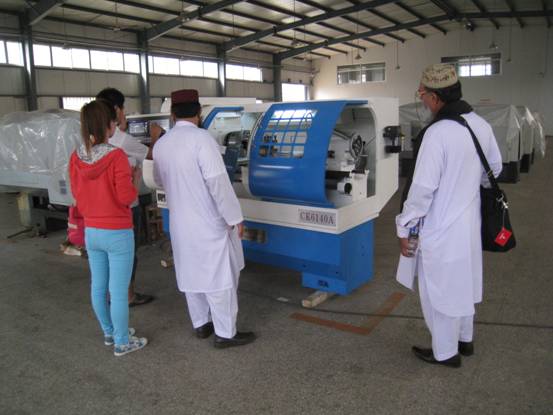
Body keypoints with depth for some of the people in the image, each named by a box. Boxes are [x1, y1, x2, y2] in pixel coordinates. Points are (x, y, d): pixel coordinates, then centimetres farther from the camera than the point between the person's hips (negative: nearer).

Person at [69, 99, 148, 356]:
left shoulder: (76, 157, -1)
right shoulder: (116, 156, -20)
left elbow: (77, 193, 9)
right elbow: (126, 197, -18)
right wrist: (135, 178, -1)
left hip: (91, 232, 7)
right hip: (117, 234, -7)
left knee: (98, 286, 18)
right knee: (119, 292, 5)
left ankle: (109, 332, 36)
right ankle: (122, 342, 19)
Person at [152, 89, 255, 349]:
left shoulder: (160, 144, 3)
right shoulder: (202, 139, -18)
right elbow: (218, 182, -22)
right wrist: (234, 218, -15)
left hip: (180, 221, 7)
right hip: (209, 222, -7)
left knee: (191, 274, 17)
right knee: (219, 277, 3)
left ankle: (201, 324, 30)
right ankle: (225, 333, 12)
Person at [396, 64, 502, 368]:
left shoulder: (437, 133, -25)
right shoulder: (481, 125, -1)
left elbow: (422, 188, -24)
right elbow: (495, 168, 13)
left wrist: (404, 228, -13)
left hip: (441, 230, -8)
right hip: (469, 223, 8)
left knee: (440, 290, 10)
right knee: (462, 284, 23)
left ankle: (445, 352, 27)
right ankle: (464, 339, 42)